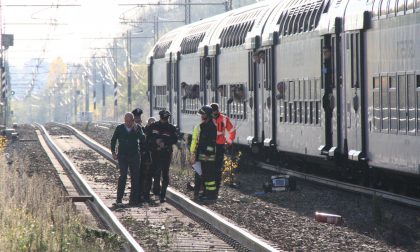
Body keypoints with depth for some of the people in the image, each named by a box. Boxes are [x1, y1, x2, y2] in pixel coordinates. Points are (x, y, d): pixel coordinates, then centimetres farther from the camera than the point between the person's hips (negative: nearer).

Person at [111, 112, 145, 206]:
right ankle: (119, 199, -11)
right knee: (123, 175, -14)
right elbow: (113, 140, 13)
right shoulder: (119, 128, 4)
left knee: (135, 177, 4)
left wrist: (136, 130, -18)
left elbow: (143, 139, -8)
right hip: (122, 156, -2)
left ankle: (133, 199, 12)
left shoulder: (137, 128, 4)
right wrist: (113, 152, 4)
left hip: (134, 156, 2)